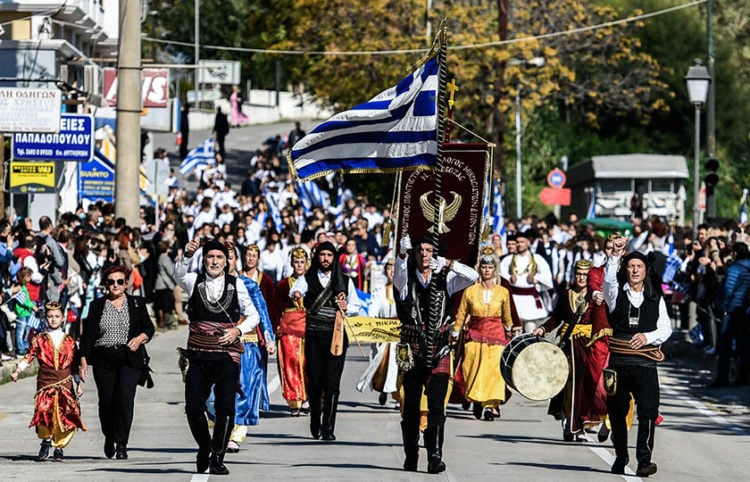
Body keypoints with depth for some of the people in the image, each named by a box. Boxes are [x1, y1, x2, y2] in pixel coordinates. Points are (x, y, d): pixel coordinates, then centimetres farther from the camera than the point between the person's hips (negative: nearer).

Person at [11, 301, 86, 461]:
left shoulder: (69, 341, 10)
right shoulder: (40, 339, 8)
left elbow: (75, 364, 11)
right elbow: (29, 356, 2)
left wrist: (79, 383, 7)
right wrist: (17, 371, -11)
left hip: (65, 383, 1)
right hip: (45, 382, -1)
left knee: (65, 415, -5)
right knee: (44, 411, -14)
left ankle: (59, 447, 8)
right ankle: (46, 442, 7)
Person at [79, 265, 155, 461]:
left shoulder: (137, 303, 9)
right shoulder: (97, 305, 9)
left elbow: (149, 328, 11)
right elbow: (87, 335, 7)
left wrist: (140, 338, -11)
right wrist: (84, 361, 0)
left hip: (129, 359, -1)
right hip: (103, 360, 1)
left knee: (125, 399, -16)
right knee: (106, 402, 3)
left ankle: (121, 444, -12)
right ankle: (109, 437, 30)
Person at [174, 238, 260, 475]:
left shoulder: (236, 284, 5)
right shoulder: (194, 281, 5)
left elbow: (253, 315, 10)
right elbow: (179, 274, -17)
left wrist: (238, 330, -9)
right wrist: (188, 255, -35)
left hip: (227, 355, -1)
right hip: (198, 356, 1)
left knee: (226, 407, -12)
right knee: (193, 408, 0)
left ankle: (217, 458, 1)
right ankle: (204, 448, 27)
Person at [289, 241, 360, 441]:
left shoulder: (344, 281, 12)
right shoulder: (307, 279, 7)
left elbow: (356, 306, 18)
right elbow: (295, 291, -13)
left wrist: (347, 307, -5)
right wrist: (295, 295, -37)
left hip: (336, 334, 0)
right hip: (314, 335, 0)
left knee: (332, 383, -8)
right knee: (314, 381, 3)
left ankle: (328, 428, -9)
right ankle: (315, 423, 22)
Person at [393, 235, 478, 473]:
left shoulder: (444, 279, 10)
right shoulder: (406, 279, 5)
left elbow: (473, 277, -1)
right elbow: (399, 273, -18)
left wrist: (448, 264, -15)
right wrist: (402, 254, -39)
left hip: (439, 349, 0)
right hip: (413, 350, 0)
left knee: (437, 404, -10)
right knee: (411, 406, 6)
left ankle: (435, 456, -16)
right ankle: (410, 457, 16)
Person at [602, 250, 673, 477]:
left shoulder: (655, 298, 12)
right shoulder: (616, 293, 9)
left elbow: (666, 328, 8)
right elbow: (608, 279, -13)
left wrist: (647, 337, -10)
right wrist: (615, 256, -28)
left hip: (645, 363, -1)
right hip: (618, 361, 1)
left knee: (648, 411, -14)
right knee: (617, 411, 7)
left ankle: (644, 460, -15)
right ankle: (621, 457, 24)